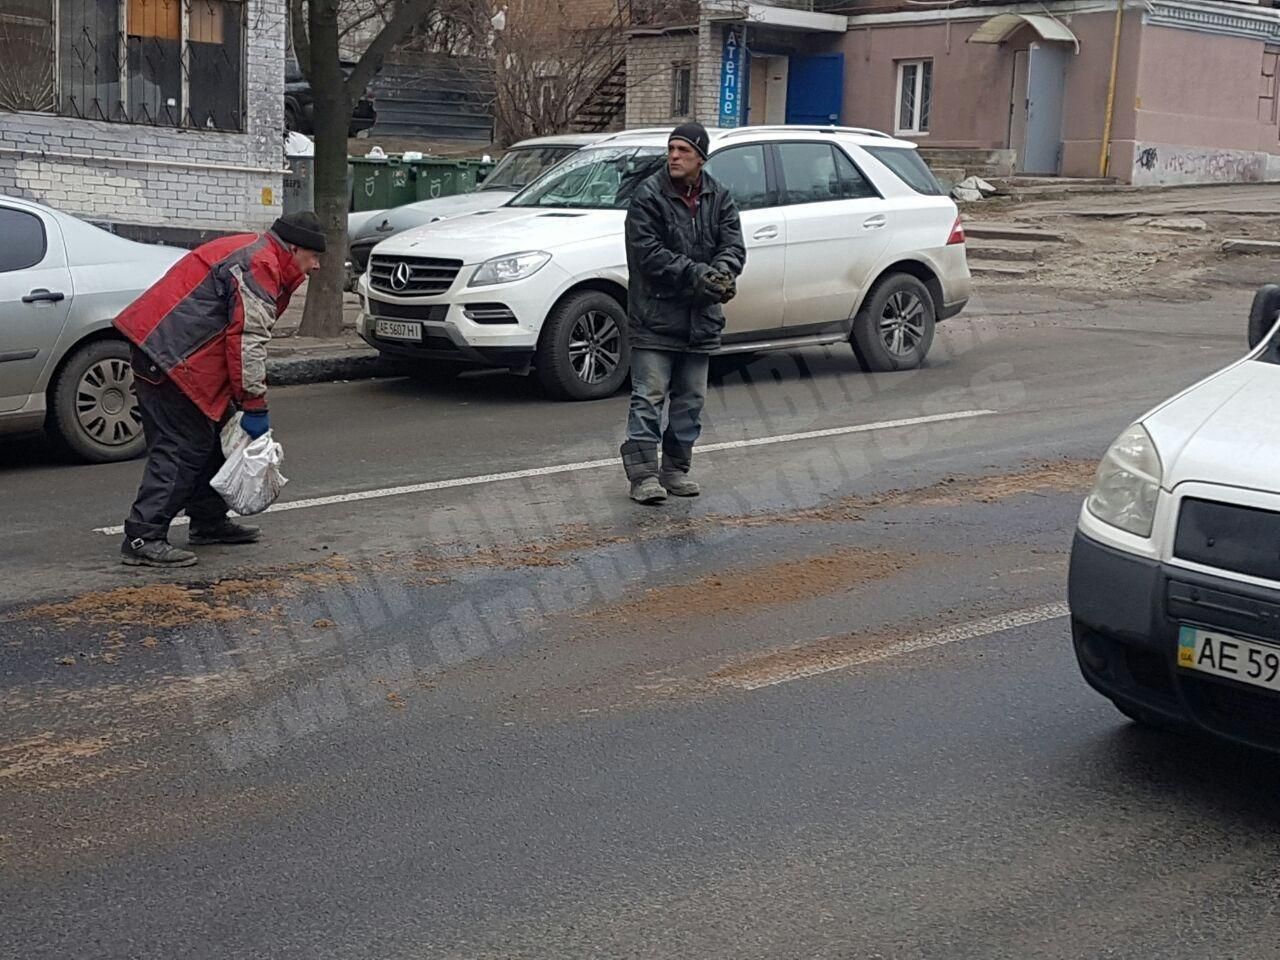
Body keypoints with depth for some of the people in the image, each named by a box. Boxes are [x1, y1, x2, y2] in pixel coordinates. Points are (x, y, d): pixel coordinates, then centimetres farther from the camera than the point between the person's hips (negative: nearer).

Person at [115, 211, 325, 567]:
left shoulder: (252, 252, 22)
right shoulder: (260, 268, -12)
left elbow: (241, 333, 26)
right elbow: (247, 340, -18)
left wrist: (249, 402, 23)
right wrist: (255, 406, -14)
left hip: (156, 346, 11)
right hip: (172, 357, -11)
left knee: (207, 440, 18)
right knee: (180, 448, -11)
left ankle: (209, 521, 29)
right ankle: (143, 539, -13)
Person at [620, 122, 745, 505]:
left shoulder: (718, 198, 8)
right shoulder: (649, 195, -8)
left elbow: (733, 244, 2)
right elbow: (647, 252, -16)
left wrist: (722, 272, -22)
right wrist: (697, 274, -23)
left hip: (700, 317, 6)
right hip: (655, 316, -5)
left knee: (690, 400, 12)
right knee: (649, 396, -6)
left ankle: (676, 469, 23)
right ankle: (643, 474, -3)